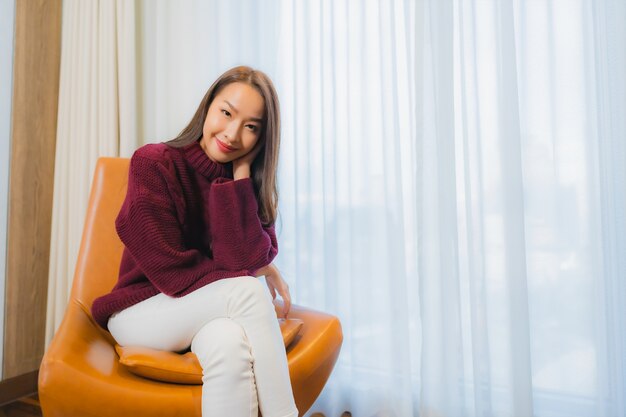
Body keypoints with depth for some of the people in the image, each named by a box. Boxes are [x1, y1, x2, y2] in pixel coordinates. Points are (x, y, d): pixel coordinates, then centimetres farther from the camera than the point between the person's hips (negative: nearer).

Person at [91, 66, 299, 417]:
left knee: (230, 341, -35)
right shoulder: (154, 164, -13)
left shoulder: (252, 183, -2)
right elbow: (171, 271, -16)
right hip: (142, 311, -2)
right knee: (249, 292, -30)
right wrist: (254, 274, -11)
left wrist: (241, 174, -19)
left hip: (208, 316, 3)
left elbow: (247, 260, -19)